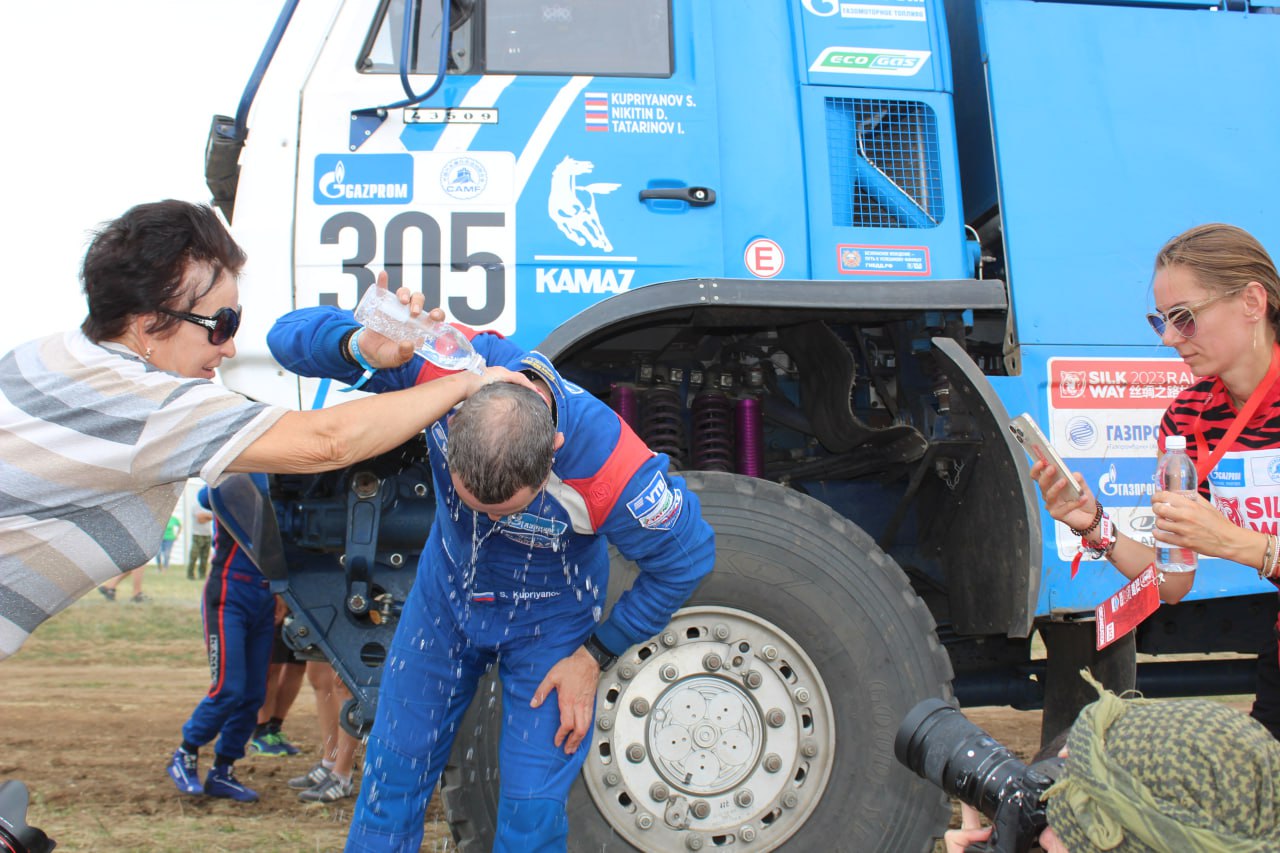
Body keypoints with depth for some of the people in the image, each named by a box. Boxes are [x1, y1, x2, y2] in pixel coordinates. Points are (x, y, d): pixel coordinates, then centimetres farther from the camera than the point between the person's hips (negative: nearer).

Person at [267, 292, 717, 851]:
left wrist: (593, 657, -11)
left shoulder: (609, 470, -39)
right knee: (394, 769, 9)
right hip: (447, 591, 3)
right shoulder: (445, 365, -33)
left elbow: (685, 559, -20)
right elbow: (290, 338, -24)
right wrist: (364, 346, -49)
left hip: (549, 621, -3)